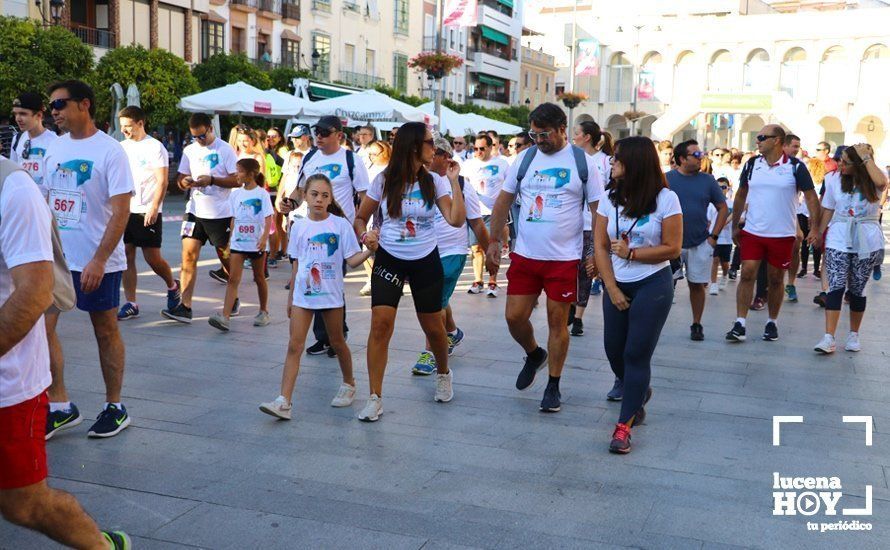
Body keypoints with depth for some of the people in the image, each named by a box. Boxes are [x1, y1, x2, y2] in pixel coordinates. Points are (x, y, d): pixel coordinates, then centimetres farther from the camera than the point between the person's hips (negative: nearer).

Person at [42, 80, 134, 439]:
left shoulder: (110, 151, -11)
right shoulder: (55, 148, 8)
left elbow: (121, 211, -16)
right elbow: (48, 202, 15)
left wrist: (98, 261, -22)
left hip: (98, 261, -6)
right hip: (56, 257, 6)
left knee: (106, 332, 6)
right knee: (42, 326, 0)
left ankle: (115, 407, 20)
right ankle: (60, 406, 14)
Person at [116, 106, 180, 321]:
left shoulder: (155, 147, -5)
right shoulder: (121, 147, 12)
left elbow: (162, 181, -10)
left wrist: (153, 208, -19)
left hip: (147, 212, -5)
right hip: (124, 210, 6)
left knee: (152, 257, -3)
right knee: (126, 256, 2)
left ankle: (172, 286, 25)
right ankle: (131, 304, 7)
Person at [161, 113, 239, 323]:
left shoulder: (225, 150, -5)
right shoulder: (190, 150, 10)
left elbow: (237, 180, -9)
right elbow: (180, 179, 14)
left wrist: (211, 180, -19)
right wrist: (185, 182, -10)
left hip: (220, 213, -4)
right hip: (195, 211, 4)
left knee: (225, 255, 9)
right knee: (188, 255, -6)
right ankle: (185, 307, -8)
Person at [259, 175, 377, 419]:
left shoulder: (340, 225, -6)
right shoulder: (299, 227, 3)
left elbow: (352, 260, -8)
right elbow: (296, 264, 11)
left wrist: (369, 250, -26)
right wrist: (291, 296, 14)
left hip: (331, 294, -2)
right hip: (303, 295, 2)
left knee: (337, 342, 13)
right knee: (294, 346, -5)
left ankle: (348, 383, 38)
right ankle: (284, 401, -8)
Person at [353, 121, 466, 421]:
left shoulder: (435, 182, -3)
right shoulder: (384, 181, -5)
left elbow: (457, 220, -14)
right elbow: (360, 217, 4)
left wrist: (454, 181, -16)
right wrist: (364, 236, -16)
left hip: (425, 261, 1)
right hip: (389, 260, -1)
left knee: (433, 327, 11)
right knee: (380, 324, -14)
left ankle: (443, 374, 42)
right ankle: (375, 398, -6)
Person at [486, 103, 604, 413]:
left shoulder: (582, 162, -2)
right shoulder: (525, 159, 5)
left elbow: (598, 210, 1)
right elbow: (503, 202, 11)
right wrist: (494, 241, 7)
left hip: (564, 259, -3)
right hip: (524, 255, 3)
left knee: (557, 322, 4)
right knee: (514, 317, 2)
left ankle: (553, 387, 19)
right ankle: (534, 355, 33)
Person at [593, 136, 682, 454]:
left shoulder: (665, 199, -10)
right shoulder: (610, 199, 1)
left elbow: (672, 249, -9)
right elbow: (600, 247, 0)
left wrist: (631, 253, -17)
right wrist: (612, 289, -6)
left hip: (653, 285, -4)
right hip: (617, 285, 5)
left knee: (636, 353, -7)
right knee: (614, 350, 9)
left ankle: (624, 425, 0)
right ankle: (639, 392, 41)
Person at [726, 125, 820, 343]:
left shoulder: (795, 167, -6)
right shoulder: (751, 165, 3)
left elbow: (811, 197, -3)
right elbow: (740, 196, 11)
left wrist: (815, 229, -11)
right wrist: (734, 226, 10)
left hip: (782, 235, -2)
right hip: (752, 232, 2)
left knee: (776, 280, 8)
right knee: (747, 275, -6)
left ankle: (772, 323, 23)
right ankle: (739, 324, -4)